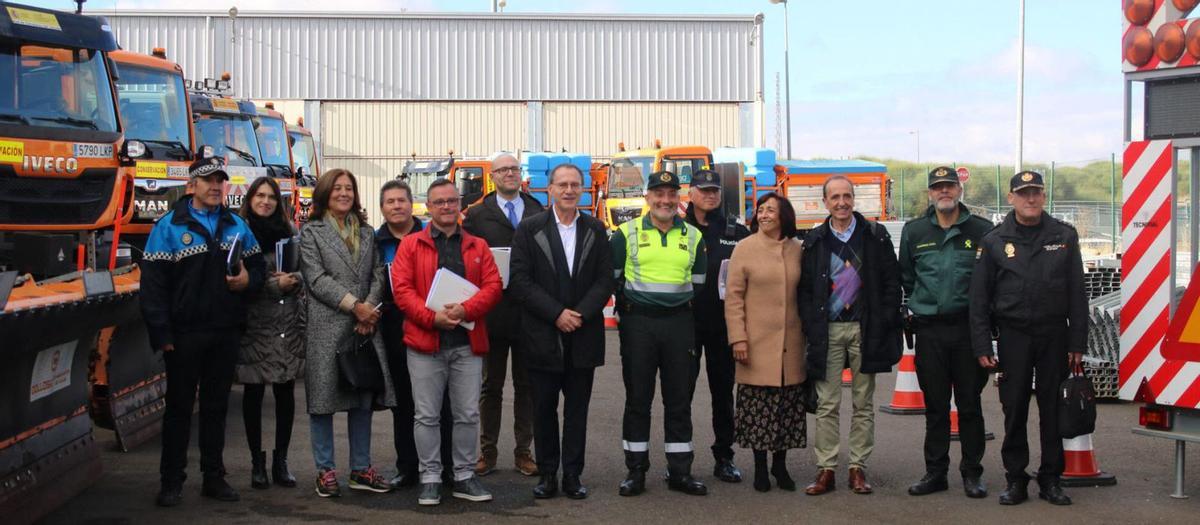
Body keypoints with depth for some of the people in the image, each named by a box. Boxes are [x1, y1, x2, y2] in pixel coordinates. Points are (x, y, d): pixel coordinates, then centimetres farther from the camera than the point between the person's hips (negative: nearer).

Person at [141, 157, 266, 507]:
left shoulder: (237, 226, 10)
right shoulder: (169, 227, -5)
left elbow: (257, 268, 15)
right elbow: (153, 283, -9)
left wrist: (248, 279, -9)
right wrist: (162, 334, -14)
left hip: (225, 333, 4)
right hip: (185, 334, -4)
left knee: (216, 406, 12)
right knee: (179, 406, 4)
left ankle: (214, 478, 21)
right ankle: (172, 481, 12)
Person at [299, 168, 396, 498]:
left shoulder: (366, 232, 16)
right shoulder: (311, 232, 2)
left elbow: (377, 274, 9)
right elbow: (316, 278, -8)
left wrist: (370, 307, -9)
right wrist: (355, 305, -14)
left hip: (365, 324, 4)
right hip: (325, 326, -4)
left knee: (364, 398, 7)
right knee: (323, 399, 1)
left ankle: (361, 470, 15)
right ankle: (325, 471, 10)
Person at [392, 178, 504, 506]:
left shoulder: (477, 246, 12)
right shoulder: (410, 245, 5)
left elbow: (493, 286, 2)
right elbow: (401, 288, -4)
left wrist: (466, 310, -15)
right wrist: (432, 317, -17)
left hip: (468, 343, 2)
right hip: (425, 342, -2)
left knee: (468, 414, 7)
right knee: (427, 415, 2)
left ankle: (464, 476, 18)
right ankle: (430, 478, 12)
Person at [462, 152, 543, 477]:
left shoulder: (539, 214, 7)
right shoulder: (477, 215, 3)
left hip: (529, 312, 1)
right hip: (492, 312, -1)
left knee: (526, 386, 8)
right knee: (491, 385, 7)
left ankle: (523, 451, 17)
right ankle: (487, 452, 15)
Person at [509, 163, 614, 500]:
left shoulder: (595, 230, 8)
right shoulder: (529, 229, 1)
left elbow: (605, 280, 3)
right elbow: (520, 281, -6)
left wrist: (581, 314, -11)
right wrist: (557, 314, -13)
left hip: (583, 335, 2)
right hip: (543, 335, -1)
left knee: (577, 409, 5)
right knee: (544, 408, 5)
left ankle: (572, 475, 13)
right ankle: (547, 474, 15)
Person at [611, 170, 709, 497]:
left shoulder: (693, 237, 8)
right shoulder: (627, 233, 1)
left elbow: (699, 282, 14)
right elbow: (611, 276, 3)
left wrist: (685, 309, 7)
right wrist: (627, 307, 2)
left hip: (679, 323, 2)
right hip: (638, 324, -2)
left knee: (679, 399, 5)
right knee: (637, 398, 3)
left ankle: (680, 472, 13)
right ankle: (635, 471, 11)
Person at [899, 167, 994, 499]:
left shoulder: (982, 230, -1)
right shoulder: (914, 231, 6)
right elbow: (906, 276, 16)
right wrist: (920, 304, 12)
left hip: (969, 328, -2)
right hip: (929, 330, 2)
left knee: (969, 404, 4)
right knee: (935, 405, 8)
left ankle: (972, 473, 13)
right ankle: (935, 472, 16)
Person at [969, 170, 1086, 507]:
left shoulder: (1064, 236, 5)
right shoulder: (994, 241, 2)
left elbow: (1077, 293, 5)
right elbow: (979, 298, 2)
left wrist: (1077, 343, 0)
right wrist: (982, 346, -3)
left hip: (1054, 335, 1)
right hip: (1013, 336, -1)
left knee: (1054, 409, 6)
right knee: (1014, 409, 3)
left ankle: (1051, 479, 16)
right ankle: (1015, 479, 13)